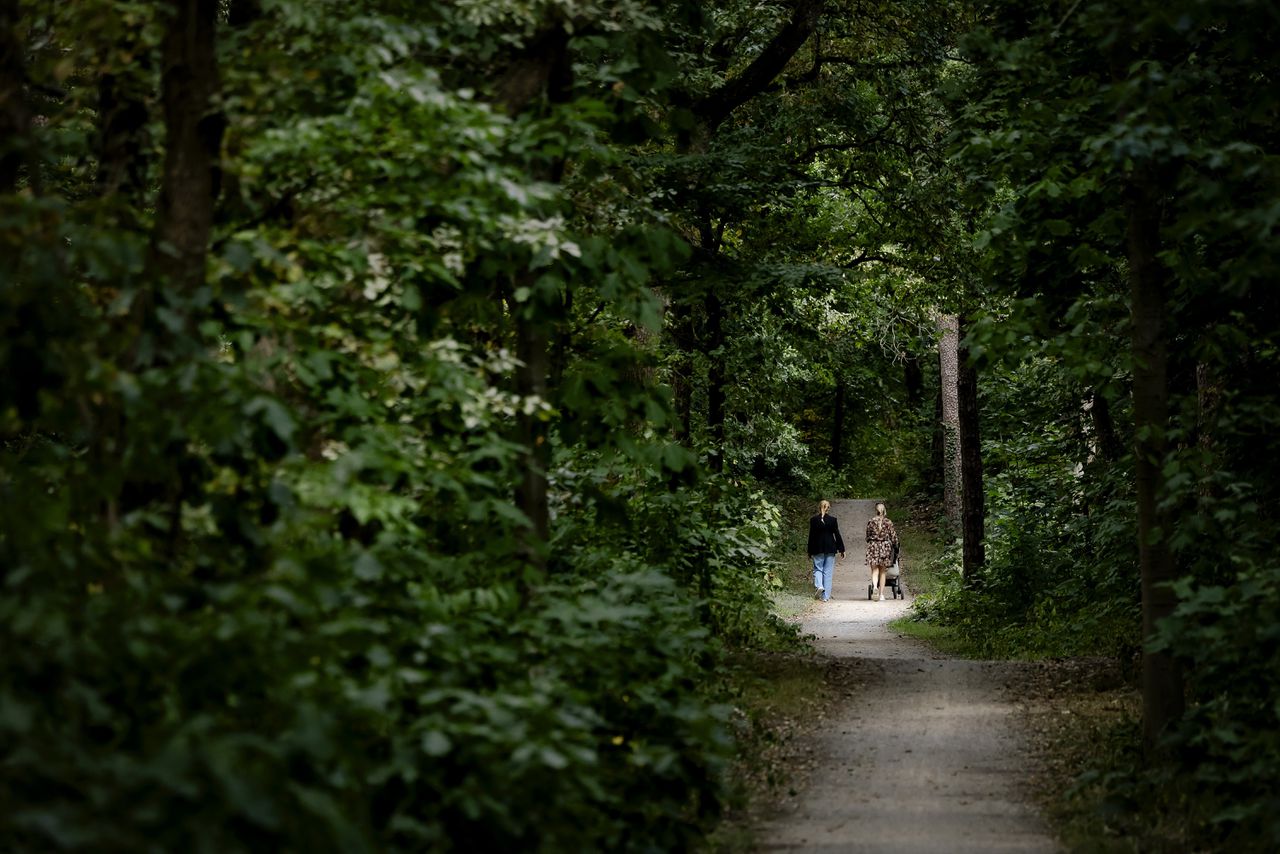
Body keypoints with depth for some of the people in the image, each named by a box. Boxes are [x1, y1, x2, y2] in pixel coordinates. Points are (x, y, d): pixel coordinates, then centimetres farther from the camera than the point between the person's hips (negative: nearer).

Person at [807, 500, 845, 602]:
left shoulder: (813, 520, -3)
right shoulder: (832, 520, -4)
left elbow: (811, 536, 0)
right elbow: (837, 535, -1)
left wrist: (810, 552, 5)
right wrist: (841, 549, 7)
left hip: (817, 549, 0)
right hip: (830, 549, 0)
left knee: (818, 569, 11)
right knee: (828, 572, 4)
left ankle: (819, 586, -17)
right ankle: (825, 596, 3)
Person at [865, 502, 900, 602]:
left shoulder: (871, 522, 1)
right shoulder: (888, 522, -2)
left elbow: (868, 536, 8)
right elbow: (893, 536, 0)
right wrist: (896, 548, 13)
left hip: (873, 546, 0)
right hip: (885, 547, 0)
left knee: (874, 570, 0)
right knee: (883, 572, 8)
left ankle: (874, 586, -29)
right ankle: (881, 594, 10)